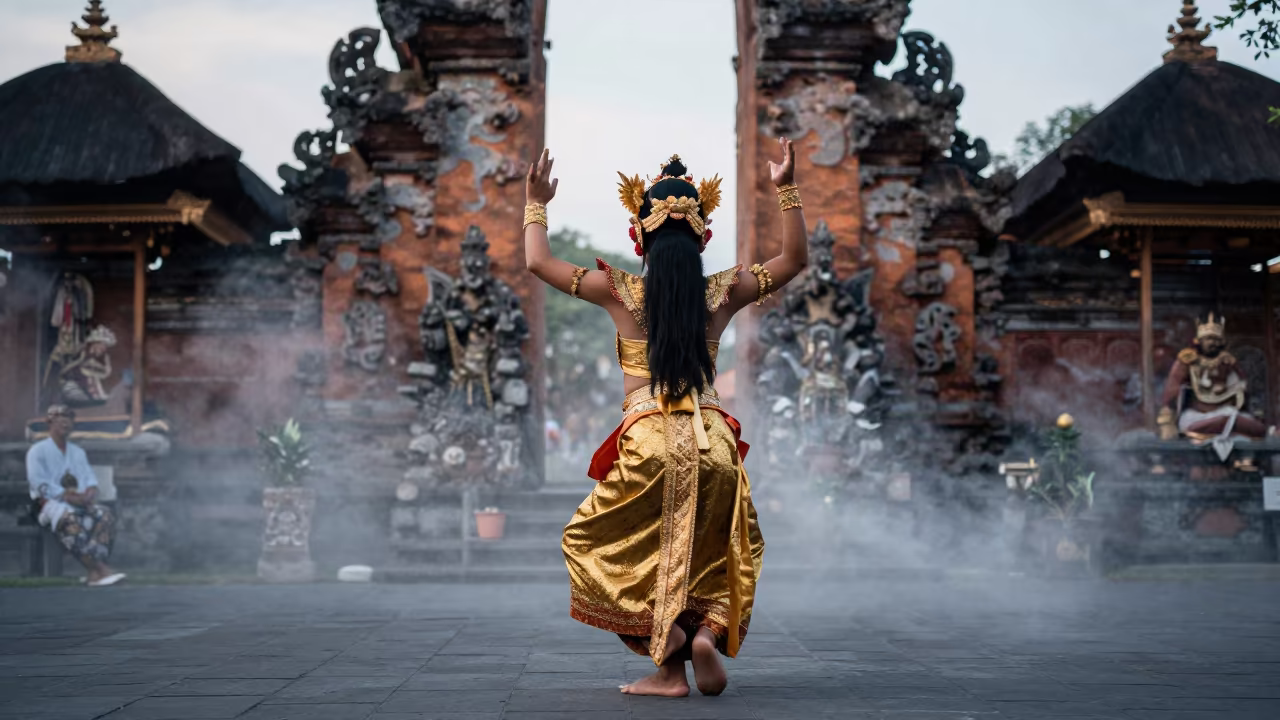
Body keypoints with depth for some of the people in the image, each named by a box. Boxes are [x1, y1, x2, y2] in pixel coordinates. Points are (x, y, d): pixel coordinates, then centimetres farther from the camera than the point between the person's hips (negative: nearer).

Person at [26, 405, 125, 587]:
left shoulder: (78, 452, 26)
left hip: (81, 502, 5)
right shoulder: (37, 451, 7)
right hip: (51, 503, -5)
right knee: (70, 519, -41)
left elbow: (90, 478, 17)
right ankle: (100, 569, -50)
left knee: (105, 514, -30)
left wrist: (90, 493, -9)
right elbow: (40, 485, -7)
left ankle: (95, 573, -43)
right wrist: (69, 496, -18)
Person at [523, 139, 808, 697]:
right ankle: (708, 629, -9)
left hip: (649, 443, -2)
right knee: (718, 557, 22)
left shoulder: (621, 293, 0)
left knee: (595, 543, 14)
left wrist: (536, 205, 22)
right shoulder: (722, 293, 4)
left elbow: (538, 263, 8)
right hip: (714, 441, 3)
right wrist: (787, 190, 13)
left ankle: (670, 667, -3)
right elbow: (796, 257, 15)